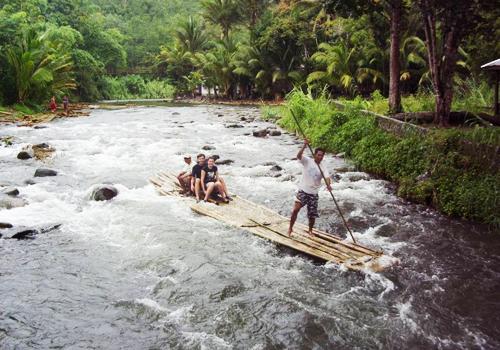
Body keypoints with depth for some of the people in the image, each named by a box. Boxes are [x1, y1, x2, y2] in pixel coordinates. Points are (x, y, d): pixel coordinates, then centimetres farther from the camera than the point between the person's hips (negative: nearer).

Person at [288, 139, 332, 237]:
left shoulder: (323, 168, 2)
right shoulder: (307, 161, -4)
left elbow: (327, 177, -15)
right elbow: (298, 156, -22)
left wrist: (328, 185, -37)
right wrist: (304, 146, -37)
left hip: (314, 193, 3)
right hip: (303, 191, -3)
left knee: (312, 214, 7)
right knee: (295, 209, -14)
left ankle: (310, 231, 29)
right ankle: (290, 227, 5)